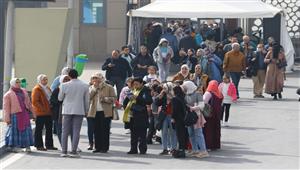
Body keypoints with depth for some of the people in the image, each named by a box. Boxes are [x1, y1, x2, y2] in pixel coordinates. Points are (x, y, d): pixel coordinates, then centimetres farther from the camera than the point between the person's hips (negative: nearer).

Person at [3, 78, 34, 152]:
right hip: (15, 115, -5)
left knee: (26, 130, 1)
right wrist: (7, 119, -8)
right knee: (15, 130, -3)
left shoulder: (23, 92, 17)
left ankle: (27, 146, 4)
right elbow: (6, 108, -2)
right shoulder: (8, 95, 0)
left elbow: (28, 103, 22)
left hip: (25, 114, 5)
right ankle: (13, 146, 6)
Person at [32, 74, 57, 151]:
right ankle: (39, 145, 3)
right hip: (40, 113, -8)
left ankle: (49, 145, 17)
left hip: (48, 112, 8)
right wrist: (43, 109, -19)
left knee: (49, 129, 11)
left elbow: (51, 98, 26)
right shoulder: (36, 89, -9)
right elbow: (35, 102, -16)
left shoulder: (47, 88, 18)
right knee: (39, 130, -1)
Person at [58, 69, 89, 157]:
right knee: (76, 131, 3)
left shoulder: (64, 85, -7)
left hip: (67, 110, 0)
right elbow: (87, 100, 5)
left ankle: (64, 151, 5)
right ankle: (73, 151, -1)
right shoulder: (85, 86, -3)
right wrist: (86, 110, 18)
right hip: (79, 111, 0)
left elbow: (60, 98, 4)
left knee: (65, 131, 7)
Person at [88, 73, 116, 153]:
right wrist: (94, 88, -6)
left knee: (105, 130, -3)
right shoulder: (92, 88, 14)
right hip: (95, 112, 4)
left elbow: (114, 98, -2)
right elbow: (88, 97, -2)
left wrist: (105, 99, -15)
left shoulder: (109, 88, 3)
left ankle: (105, 147, 3)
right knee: (96, 131, 4)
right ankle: (97, 147, 11)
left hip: (105, 112, -4)